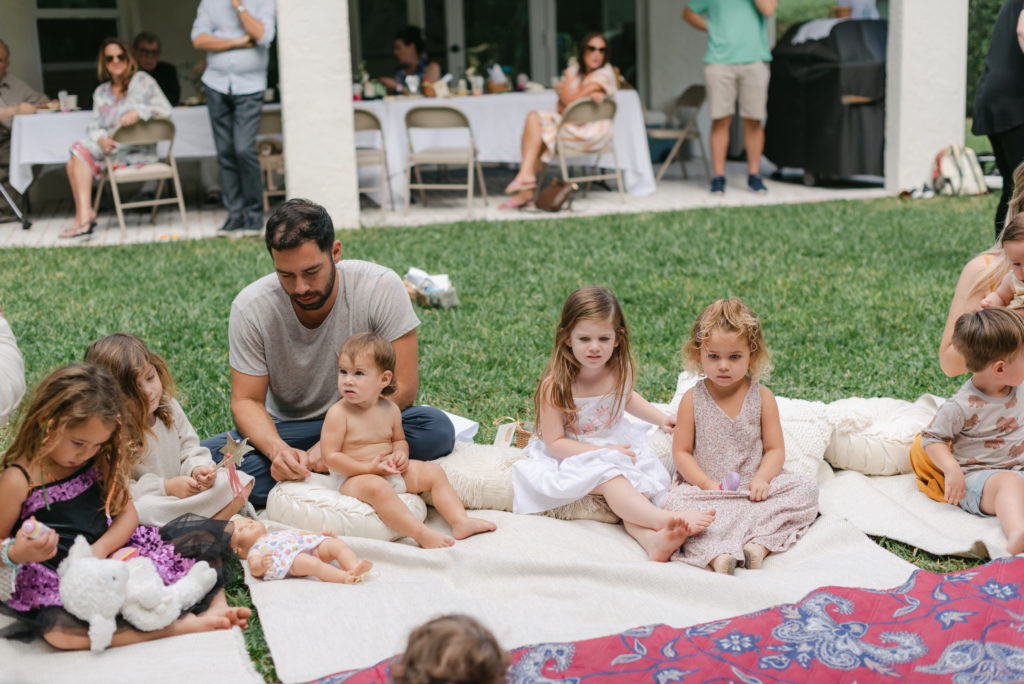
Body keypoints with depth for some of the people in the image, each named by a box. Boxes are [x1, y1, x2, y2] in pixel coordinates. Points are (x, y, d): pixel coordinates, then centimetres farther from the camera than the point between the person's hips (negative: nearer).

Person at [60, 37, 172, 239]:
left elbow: (165, 110, -3)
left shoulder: (142, 80, 7)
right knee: (73, 163, -20)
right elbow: (94, 126, 12)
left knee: (81, 150, -25)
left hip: (136, 151, -6)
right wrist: (101, 139, -12)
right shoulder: (101, 92, 22)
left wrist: (138, 112, -19)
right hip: (110, 147, 6)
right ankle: (85, 215, -29)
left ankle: (85, 216, -27)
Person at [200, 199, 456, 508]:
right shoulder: (250, 308, -15)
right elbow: (246, 400, -10)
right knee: (209, 456, -27)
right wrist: (276, 448, -33)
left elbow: (402, 387, -18)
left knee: (437, 429, -31)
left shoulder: (381, 287, -19)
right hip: (288, 432, 2)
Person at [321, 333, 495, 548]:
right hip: (355, 477, -7)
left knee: (433, 472, -3)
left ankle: (461, 522, -12)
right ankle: (422, 535, -46)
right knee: (376, 488, -37)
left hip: (392, 473, 7)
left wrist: (401, 455, -4)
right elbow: (331, 456, -16)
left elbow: (399, 439, 20)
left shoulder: (390, 409, 3)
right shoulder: (338, 413, -14)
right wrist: (369, 468, -22)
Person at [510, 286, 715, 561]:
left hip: (619, 445, 5)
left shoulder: (620, 372, -3)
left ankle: (651, 539, -48)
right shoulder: (555, 386, -21)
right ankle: (665, 519, -47)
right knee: (610, 479, -34)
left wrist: (660, 418, 17)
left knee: (638, 489, -24)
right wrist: (602, 453, -22)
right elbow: (554, 443, -18)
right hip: (574, 455, -5)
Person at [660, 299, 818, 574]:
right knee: (676, 502, -31)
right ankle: (717, 554, -47)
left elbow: (775, 449, 1)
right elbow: (681, 452, -2)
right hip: (705, 487, -2)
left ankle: (759, 544, -35)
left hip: (753, 485, 2)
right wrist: (708, 484, -18)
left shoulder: (762, 397, 1)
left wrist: (761, 479, -19)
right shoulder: (692, 399, -2)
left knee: (805, 488, -21)